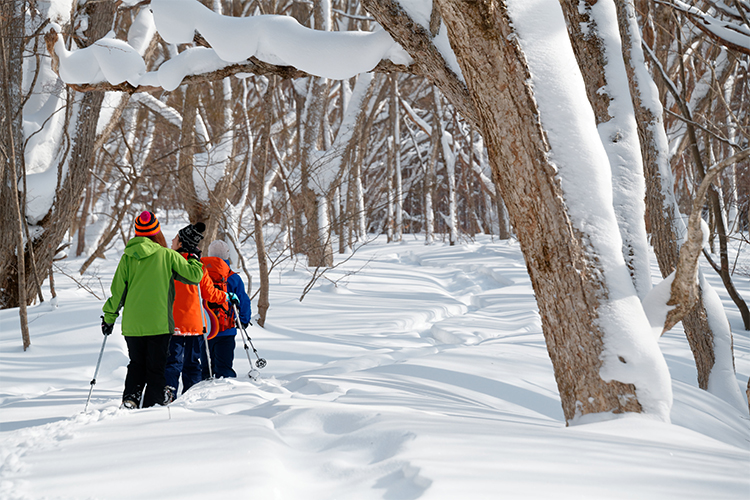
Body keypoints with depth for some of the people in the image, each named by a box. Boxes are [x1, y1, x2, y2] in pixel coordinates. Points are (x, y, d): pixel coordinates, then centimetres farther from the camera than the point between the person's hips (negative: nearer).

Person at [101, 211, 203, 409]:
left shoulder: (127, 257, 2)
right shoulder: (167, 255, -4)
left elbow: (117, 290, 5)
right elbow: (194, 275, -2)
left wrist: (109, 317, 16)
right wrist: (194, 259, 19)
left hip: (132, 324, 3)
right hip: (159, 324, -3)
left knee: (136, 364, 17)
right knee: (156, 368, 7)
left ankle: (130, 398, 0)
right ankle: (152, 406, 3)